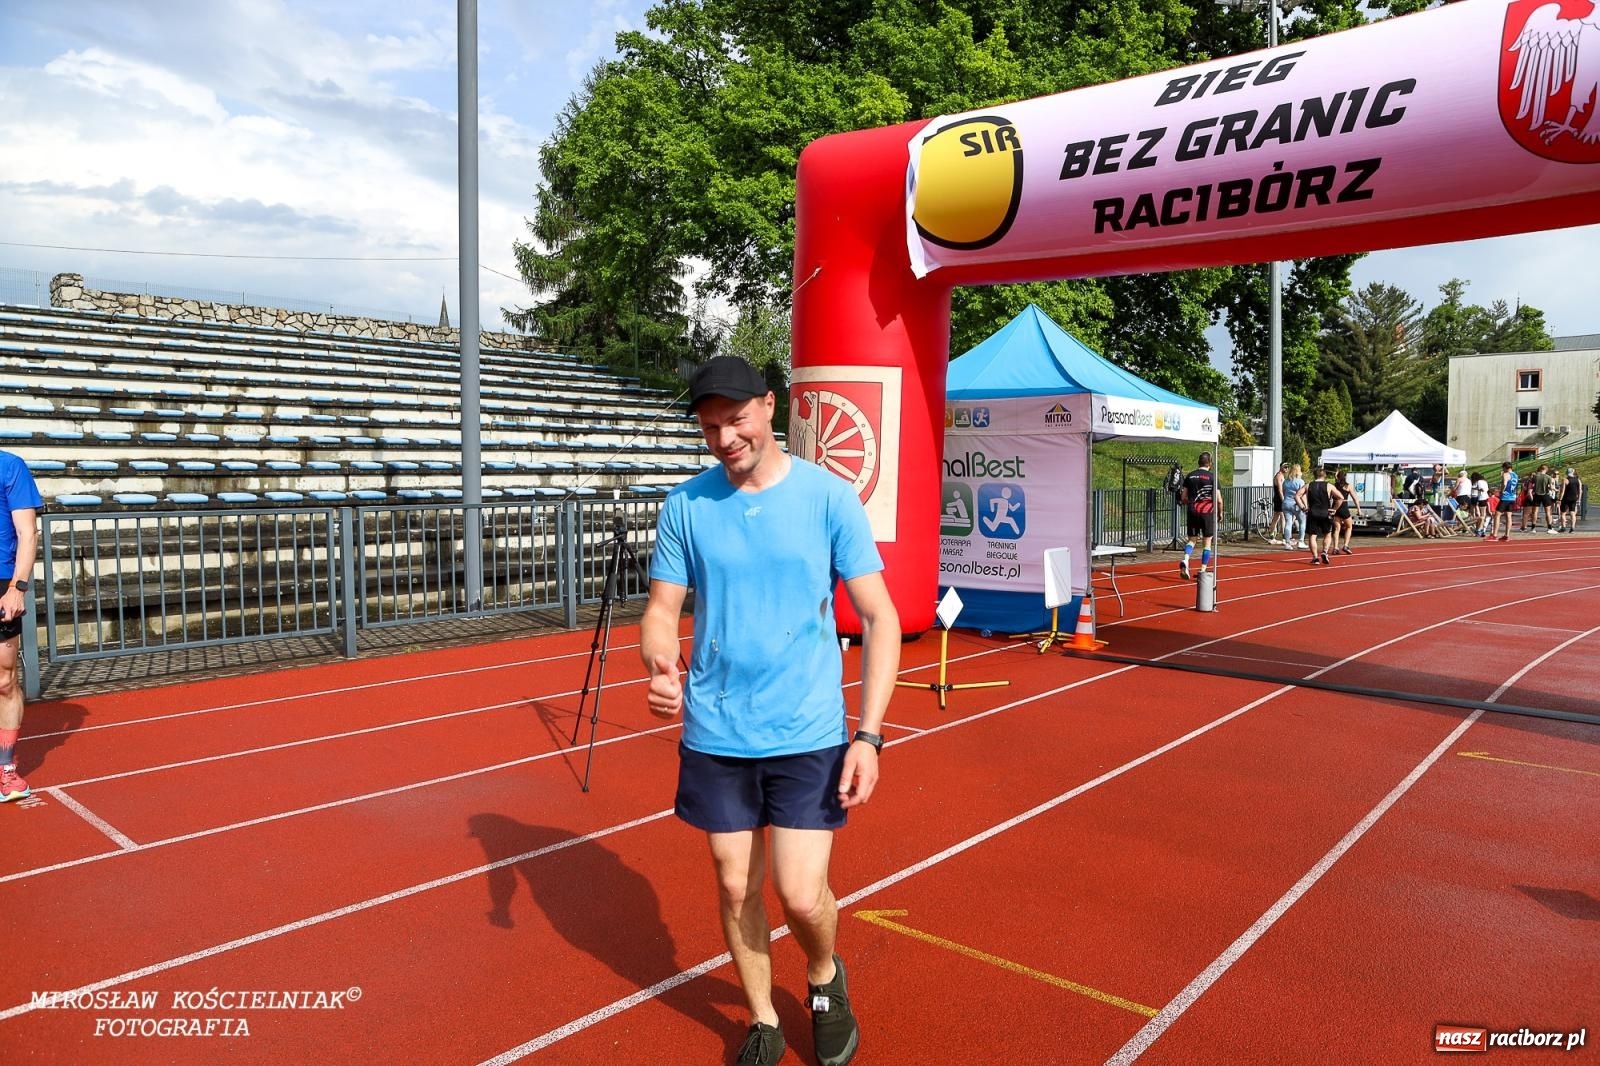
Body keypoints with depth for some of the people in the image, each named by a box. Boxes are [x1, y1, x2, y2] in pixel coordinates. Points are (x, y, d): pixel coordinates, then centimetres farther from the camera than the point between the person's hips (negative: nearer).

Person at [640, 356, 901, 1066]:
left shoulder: (829, 496, -8)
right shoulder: (686, 504, -1)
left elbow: (880, 618, -6)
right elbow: (661, 611, 5)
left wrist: (869, 735, -13)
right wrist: (660, 667, -19)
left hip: (808, 734, -2)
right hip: (714, 734, 3)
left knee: (801, 896, -4)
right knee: (735, 887, 12)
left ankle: (825, 979, 32)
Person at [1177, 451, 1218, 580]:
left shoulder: (1189, 476, 7)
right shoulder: (1212, 477, -4)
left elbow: (1183, 497, 7)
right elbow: (1218, 499, -7)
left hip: (1192, 511, 3)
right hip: (1207, 511, -3)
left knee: (1192, 539, 11)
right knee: (1207, 542, 6)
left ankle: (1185, 560, -16)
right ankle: (1203, 570, 4)